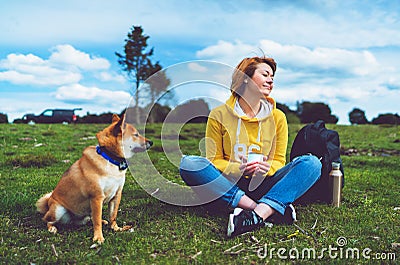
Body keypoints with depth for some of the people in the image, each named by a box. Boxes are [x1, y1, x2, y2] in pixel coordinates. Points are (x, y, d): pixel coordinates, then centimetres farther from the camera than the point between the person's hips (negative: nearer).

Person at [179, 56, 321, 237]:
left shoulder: (277, 117, 7)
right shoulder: (219, 115, 1)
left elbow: (279, 160, 9)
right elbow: (214, 159, 2)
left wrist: (267, 168, -16)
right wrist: (238, 168, -19)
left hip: (262, 186, 2)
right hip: (229, 186, -1)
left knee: (312, 163, -20)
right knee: (188, 163, -27)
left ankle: (259, 214, -39)